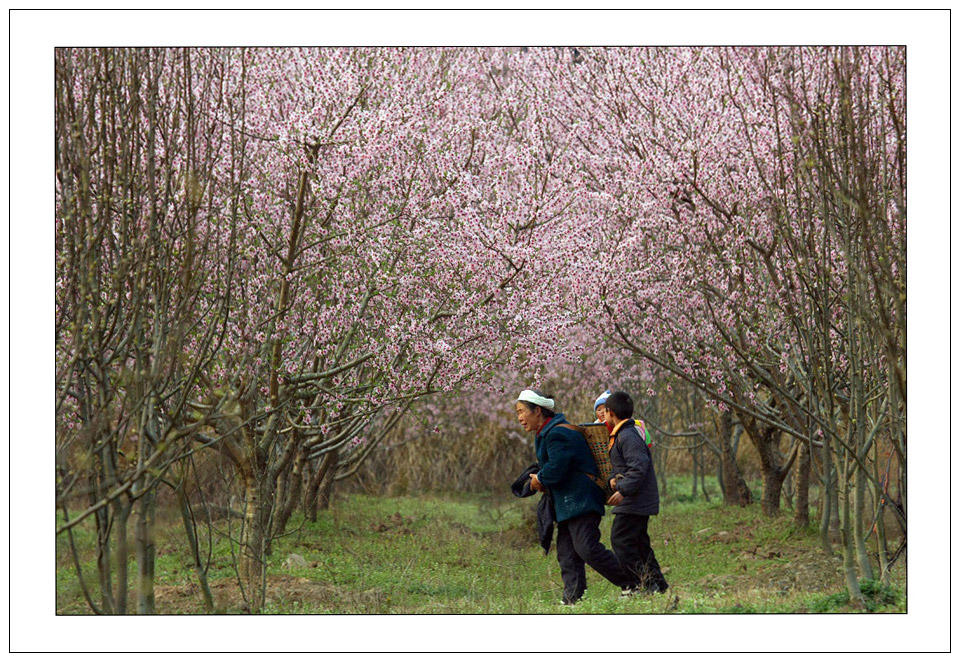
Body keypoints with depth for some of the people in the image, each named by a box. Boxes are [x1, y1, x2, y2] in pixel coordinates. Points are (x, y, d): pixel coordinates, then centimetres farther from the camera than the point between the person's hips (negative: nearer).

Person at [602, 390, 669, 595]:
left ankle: (639, 584, -6)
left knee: (620, 540, -8)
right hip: (638, 500, 11)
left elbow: (639, 467, -26)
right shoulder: (620, 435, 16)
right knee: (638, 542, 15)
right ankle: (656, 583, 18)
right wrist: (614, 478, 5)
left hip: (635, 501, -11)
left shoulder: (628, 436, -17)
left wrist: (623, 490, -30)